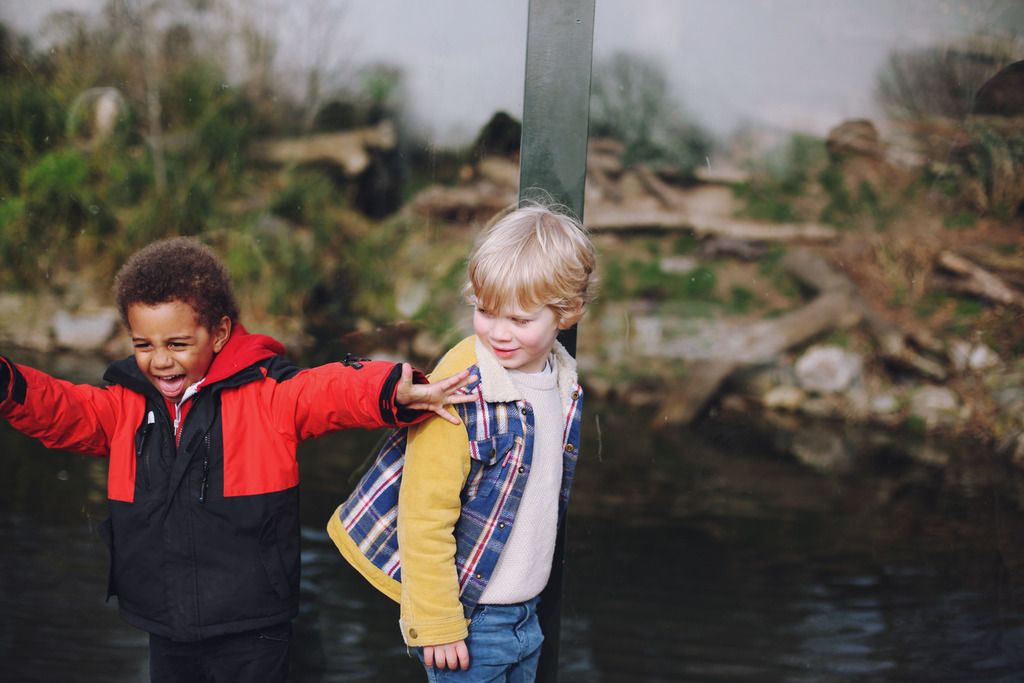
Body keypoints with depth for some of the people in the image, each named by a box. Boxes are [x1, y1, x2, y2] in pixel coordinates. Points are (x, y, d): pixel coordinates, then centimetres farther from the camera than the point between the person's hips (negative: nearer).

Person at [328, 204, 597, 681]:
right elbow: (424, 518, -19)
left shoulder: (566, 382, 1)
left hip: (527, 615, 7)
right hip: (469, 621, -7)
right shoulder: (460, 392, -21)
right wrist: (437, 623, -16)